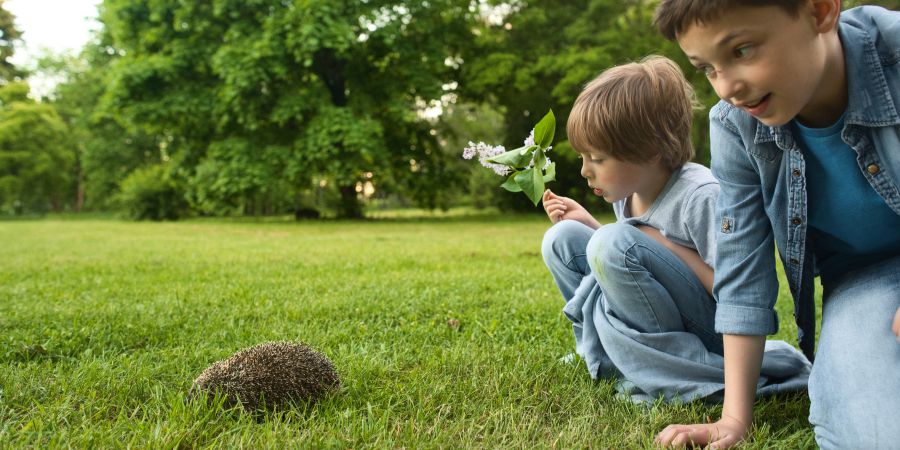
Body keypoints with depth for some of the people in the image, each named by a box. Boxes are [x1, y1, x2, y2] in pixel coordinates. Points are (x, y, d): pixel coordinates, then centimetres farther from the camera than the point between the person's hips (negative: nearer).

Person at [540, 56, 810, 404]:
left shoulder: (701, 196, -22)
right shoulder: (626, 191, 1)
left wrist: (666, 245, -23)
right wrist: (588, 224, 1)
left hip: (713, 334, -8)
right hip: (655, 318, 8)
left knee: (614, 244, -28)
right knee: (562, 238, -1)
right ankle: (613, 351, -2)